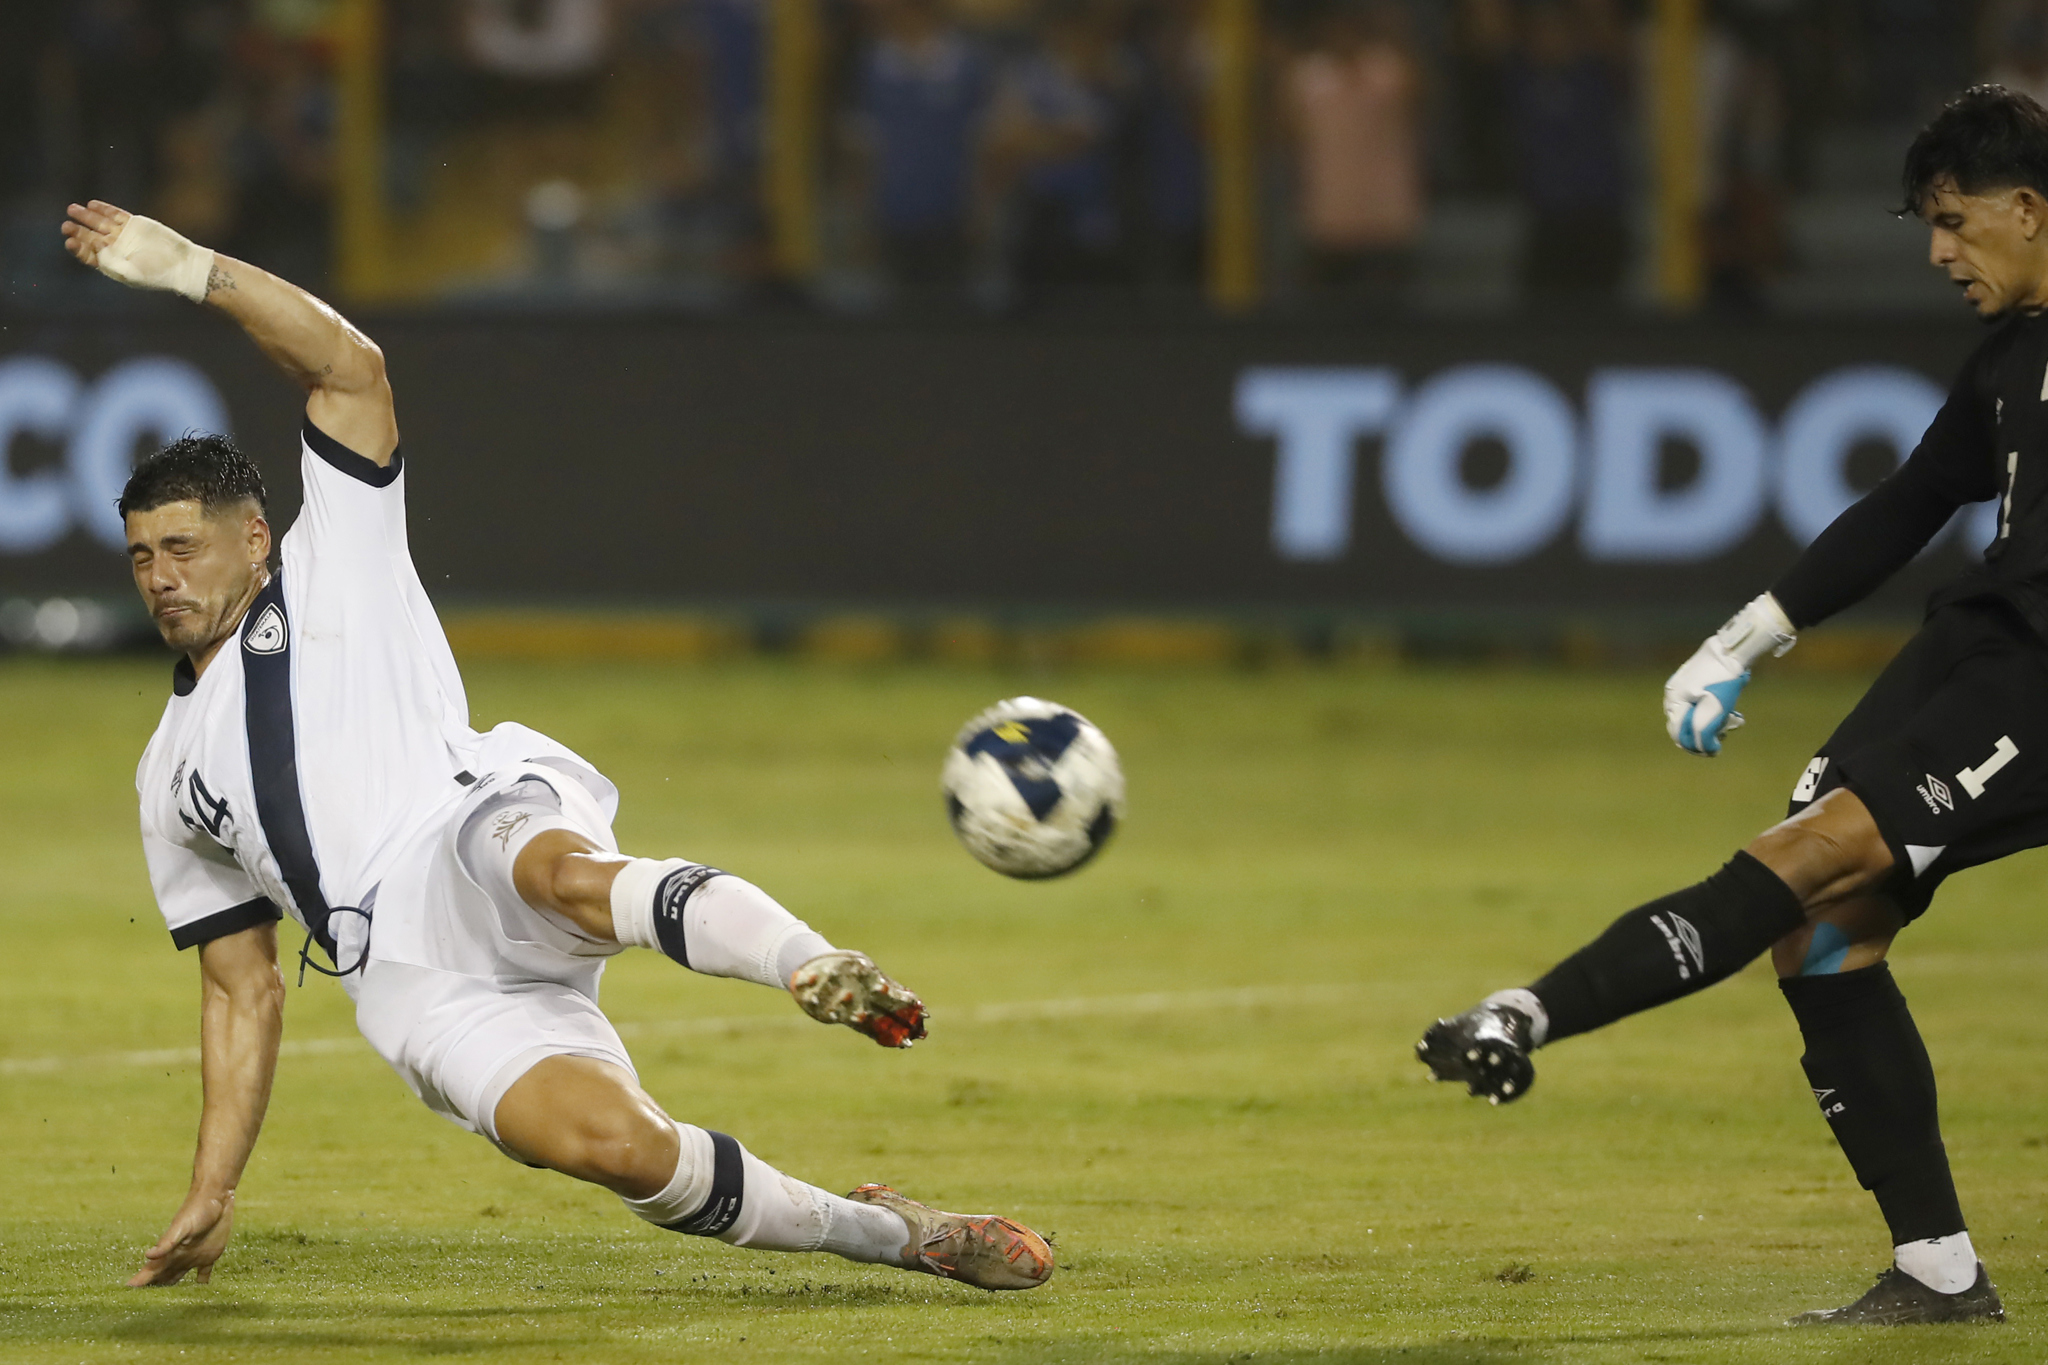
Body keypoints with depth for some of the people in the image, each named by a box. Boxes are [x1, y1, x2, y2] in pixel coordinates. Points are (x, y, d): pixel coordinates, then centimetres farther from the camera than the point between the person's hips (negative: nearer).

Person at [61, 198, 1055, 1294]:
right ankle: (888, 1233, -17)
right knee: (609, 1143, -27)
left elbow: (351, 366, 8)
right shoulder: (174, 773, 32)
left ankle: (821, 971, -63)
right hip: (409, 985, 3)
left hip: (477, 835, -3)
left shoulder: (333, 576, 20)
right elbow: (242, 990, 32)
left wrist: (186, 269, 5)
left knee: (562, 875, -43)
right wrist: (212, 1192, 23)